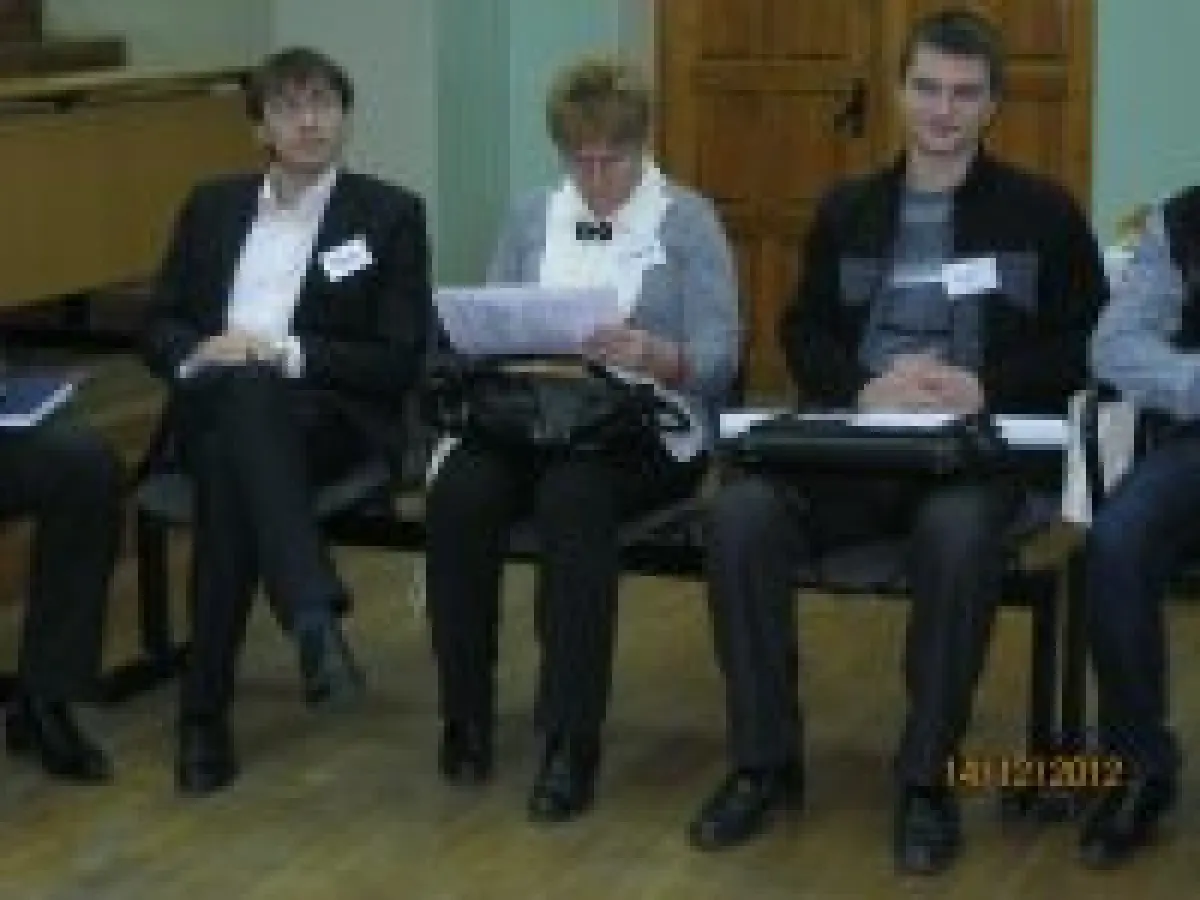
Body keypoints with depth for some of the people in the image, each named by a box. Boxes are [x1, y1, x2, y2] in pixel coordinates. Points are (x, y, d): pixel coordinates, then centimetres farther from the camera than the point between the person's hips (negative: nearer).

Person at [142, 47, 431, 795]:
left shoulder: (390, 214, 8)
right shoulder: (213, 206, 19)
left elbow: (401, 361, 0)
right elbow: (160, 329, 16)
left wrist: (285, 353, -14)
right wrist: (201, 352, -9)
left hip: (328, 417, -2)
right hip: (211, 410, 2)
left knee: (239, 435, -37)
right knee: (236, 399, -37)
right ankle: (315, 617, -51)